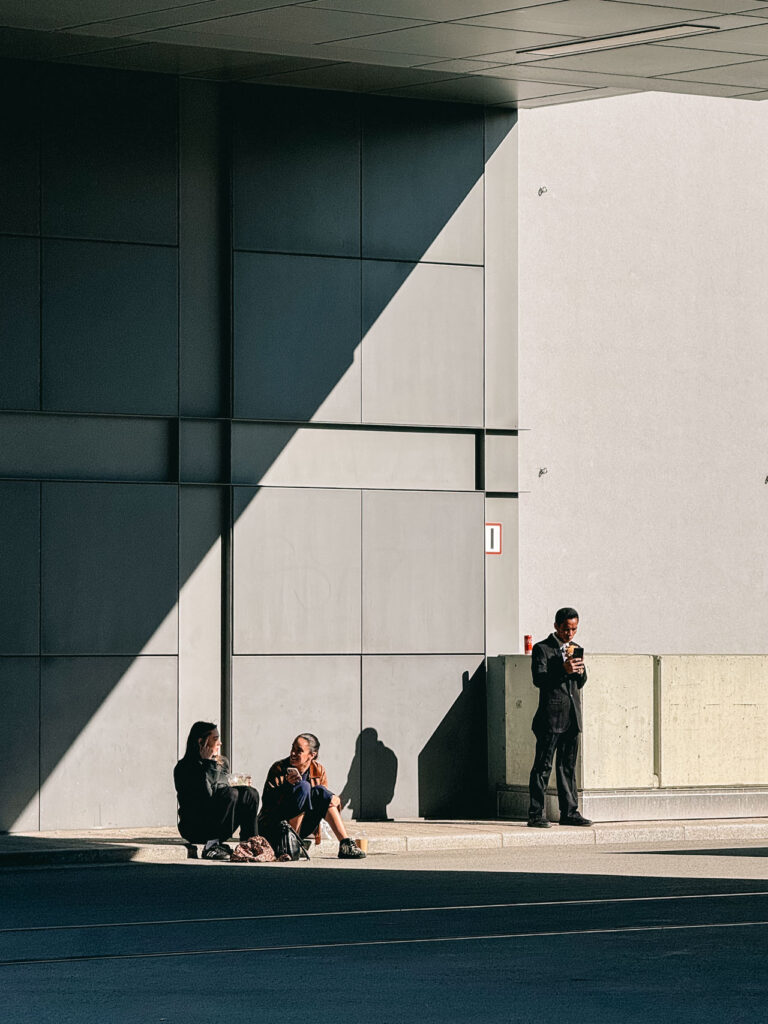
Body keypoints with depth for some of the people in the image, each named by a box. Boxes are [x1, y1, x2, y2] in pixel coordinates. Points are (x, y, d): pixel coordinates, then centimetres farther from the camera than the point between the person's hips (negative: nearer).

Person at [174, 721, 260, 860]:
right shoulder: (185, 767, -10)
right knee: (232, 794, -27)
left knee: (250, 794, -10)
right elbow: (205, 794, -23)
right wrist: (208, 763, -16)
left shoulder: (223, 763, 14)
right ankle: (211, 848, -25)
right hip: (194, 827, -7)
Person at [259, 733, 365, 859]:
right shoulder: (278, 769, -10)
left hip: (300, 829, 5)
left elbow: (325, 798, 7)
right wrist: (287, 785, -32)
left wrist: (333, 801, -17)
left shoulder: (318, 770, 3)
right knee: (303, 787, -24)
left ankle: (345, 845, -22)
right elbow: (266, 801, -16)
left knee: (320, 791, -15)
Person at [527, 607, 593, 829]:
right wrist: (564, 670, -25)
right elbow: (539, 679, -14)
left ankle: (569, 813, 14)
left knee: (568, 767, 10)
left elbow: (580, 683, 18)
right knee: (543, 767, -6)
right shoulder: (542, 649, -2)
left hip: (572, 718, 6)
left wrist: (580, 671, -4)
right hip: (551, 717, -6)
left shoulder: (575, 649, 17)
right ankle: (535, 814, -5)